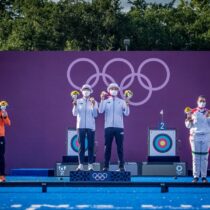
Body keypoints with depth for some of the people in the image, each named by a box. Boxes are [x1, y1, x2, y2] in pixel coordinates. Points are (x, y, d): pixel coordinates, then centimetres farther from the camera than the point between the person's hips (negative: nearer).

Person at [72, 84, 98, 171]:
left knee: (90, 146, -1)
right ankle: (81, 164, 0)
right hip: (81, 126, 0)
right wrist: (75, 105, -17)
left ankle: (90, 164, 0)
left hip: (91, 126, 0)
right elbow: (75, 114, 0)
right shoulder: (78, 101, 8)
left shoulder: (94, 102, 6)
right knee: (81, 146, -1)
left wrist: (93, 105, -14)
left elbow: (95, 115, -3)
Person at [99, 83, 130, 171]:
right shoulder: (105, 101, 10)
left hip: (119, 127, 0)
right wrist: (102, 100, -14)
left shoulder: (122, 102, 10)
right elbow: (100, 111, -7)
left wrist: (127, 105, -16)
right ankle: (106, 166, 4)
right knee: (107, 147, 0)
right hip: (108, 127, 0)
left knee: (120, 147, -1)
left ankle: (121, 166, 1)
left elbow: (126, 113, 0)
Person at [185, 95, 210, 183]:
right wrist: (189, 120, -12)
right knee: (196, 157, -2)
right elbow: (188, 125, 7)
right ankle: (196, 176, 2)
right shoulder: (192, 112, 5)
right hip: (195, 136, -1)